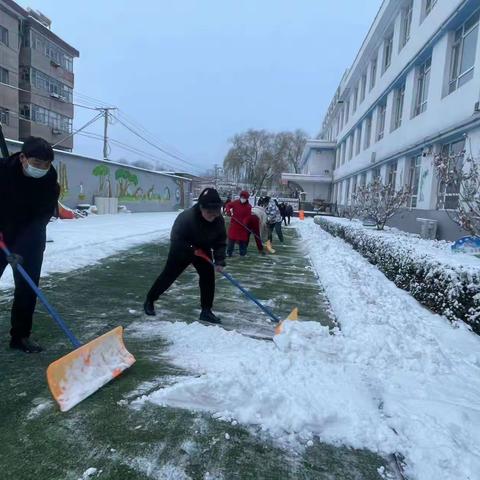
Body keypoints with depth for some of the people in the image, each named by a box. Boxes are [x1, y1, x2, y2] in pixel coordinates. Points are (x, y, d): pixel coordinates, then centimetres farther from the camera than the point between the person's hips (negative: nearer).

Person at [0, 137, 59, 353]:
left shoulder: (51, 184, -15)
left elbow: (40, 219, -20)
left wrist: (20, 249, -28)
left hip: (30, 244, 0)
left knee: (27, 289, -1)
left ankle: (20, 335, 12)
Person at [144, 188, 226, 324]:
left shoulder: (219, 220, -21)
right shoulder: (186, 217, -36)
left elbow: (220, 242, -12)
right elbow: (175, 239, -28)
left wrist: (219, 261, -22)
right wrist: (193, 249, -32)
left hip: (203, 251, 4)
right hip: (181, 250, -4)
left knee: (208, 277, -4)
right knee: (168, 276, 4)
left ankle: (206, 311, 8)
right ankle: (149, 301, 25)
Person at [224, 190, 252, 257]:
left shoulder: (248, 206, -4)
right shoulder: (235, 203, -1)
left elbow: (248, 216, -7)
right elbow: (228, 205, 9)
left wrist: (245, 222, -24)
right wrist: (228, 211, -10)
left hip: (242, 226, 0)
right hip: (234, 224, 0)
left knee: (242, 240, 6)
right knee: (231, 239, 2)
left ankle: (243, 253, 18)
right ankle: (229, 252, 9)